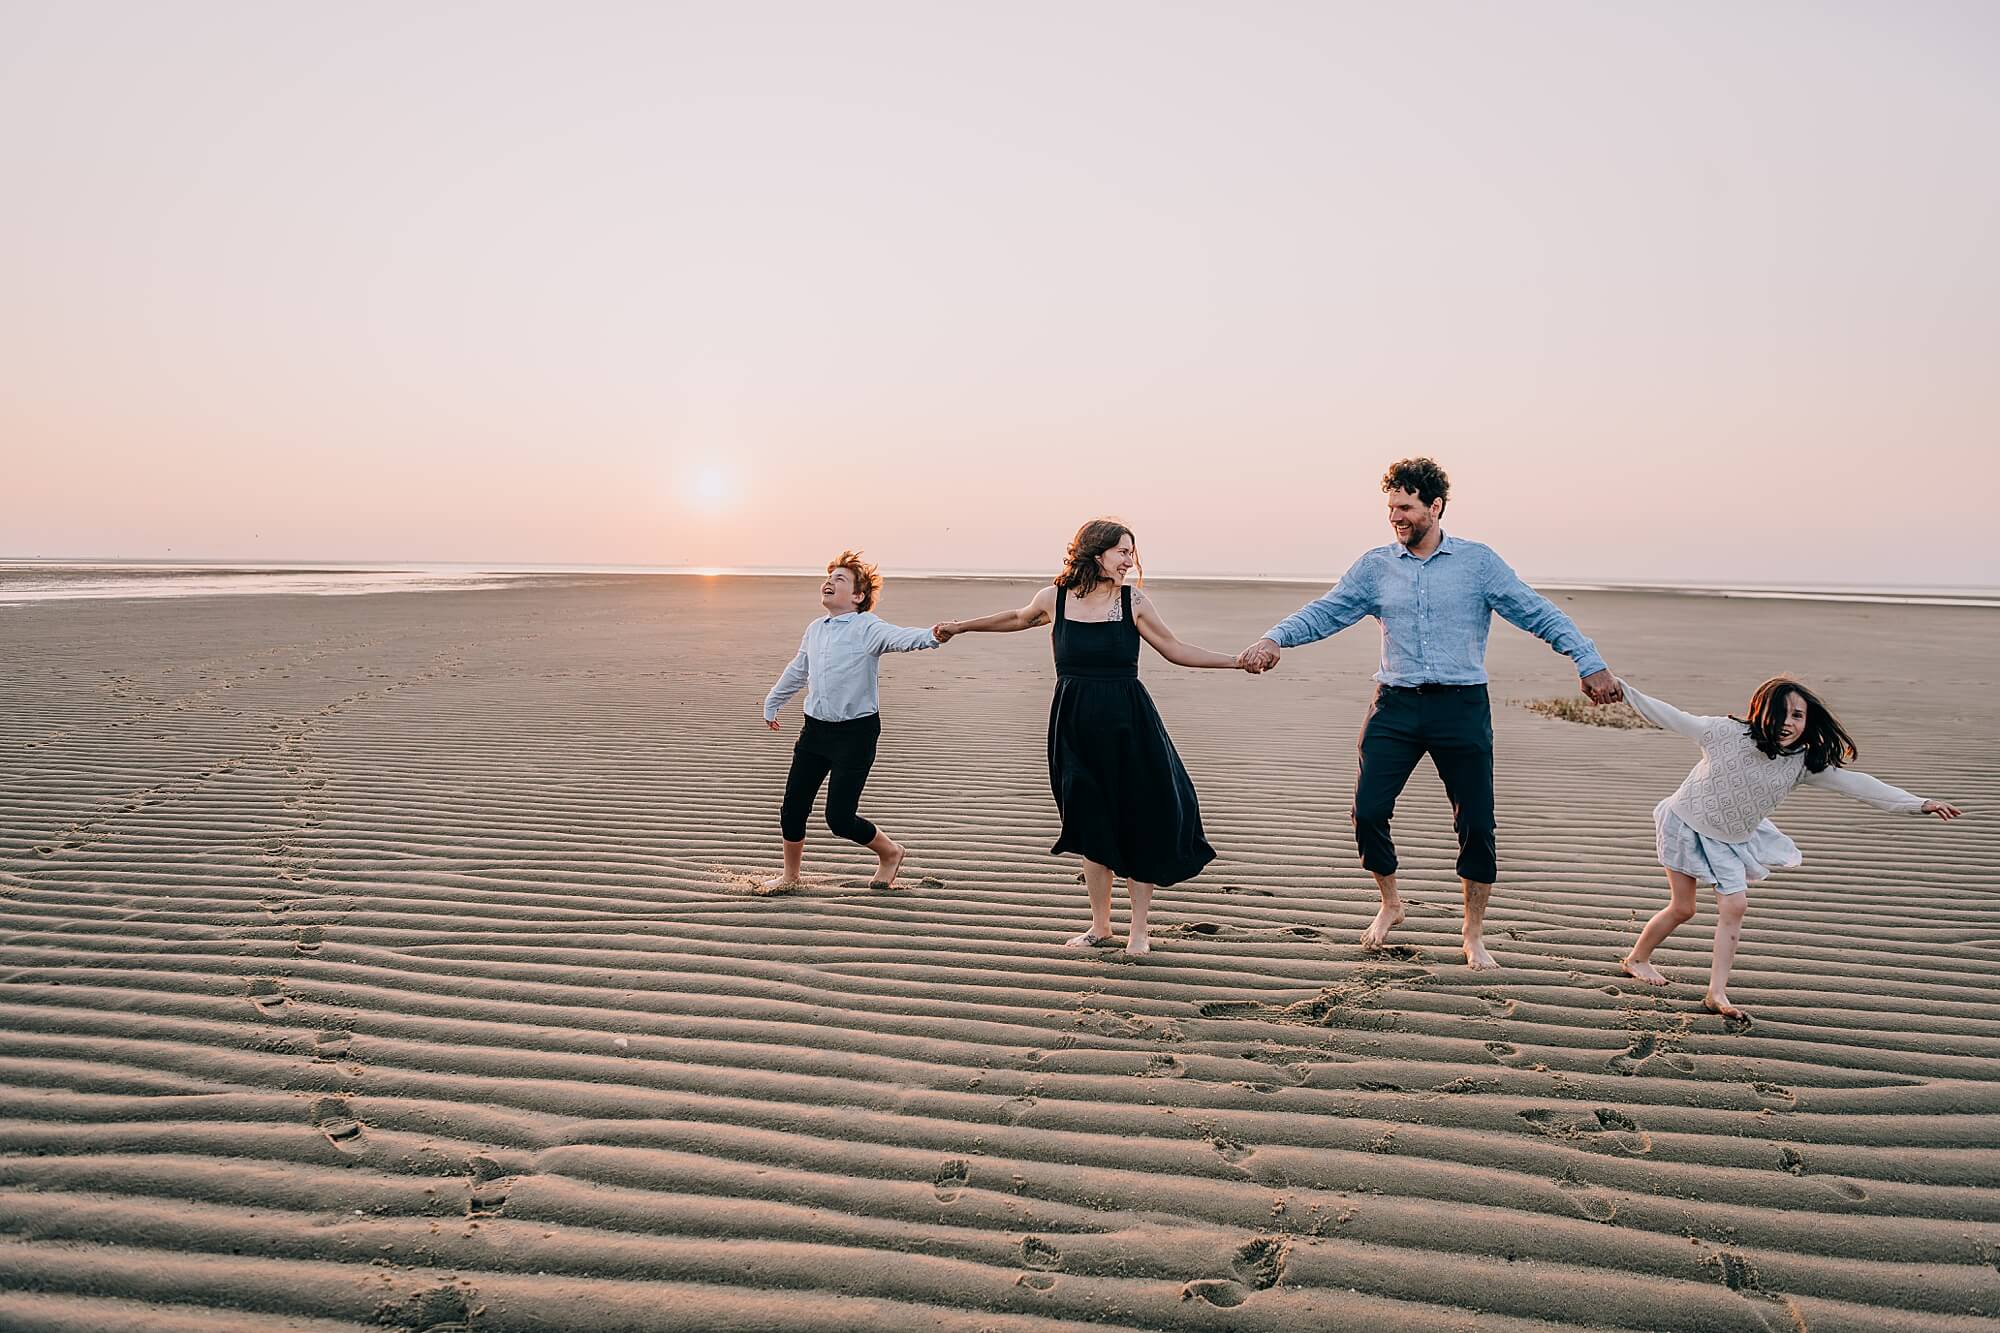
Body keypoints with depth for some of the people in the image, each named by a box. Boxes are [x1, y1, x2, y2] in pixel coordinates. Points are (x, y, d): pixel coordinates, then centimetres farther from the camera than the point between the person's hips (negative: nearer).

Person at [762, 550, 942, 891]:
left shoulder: (868, 628, -11)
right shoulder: (815, 629, 10)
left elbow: (901, 638, -32)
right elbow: (796, 672, 27)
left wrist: (931, 636, -54)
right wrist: (772, 704, 39)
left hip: (855, 732, -6)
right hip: (815, 729, 6)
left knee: (839, 818, -8)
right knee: (792, 809, 8)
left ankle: (890, 852, 21)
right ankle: (790, 876, 31)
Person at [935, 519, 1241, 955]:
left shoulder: (1134, 602, -3)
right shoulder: (1054, 598, 0)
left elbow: (1175, 649, 6)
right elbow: (1019, 618, 21)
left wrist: (1236, 660, -1)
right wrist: (962, 626, 29)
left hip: (1127, 723, -1)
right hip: (1075, 724, 1)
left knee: (1139, 821, 1)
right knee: (1091, 826, 9)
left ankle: (1139, 928, 16)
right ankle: (1100, 925, 25)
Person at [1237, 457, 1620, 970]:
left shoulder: (1478, 562, 2)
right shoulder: (1375, 566, 7)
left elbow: (1539, 614, 2)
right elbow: (1324, 611, 3)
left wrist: (1590, 664, -3)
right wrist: (1274, 638, -14)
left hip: (1461, 706, -1)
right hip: (1396, 704, 1)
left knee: (1476, 824, 2)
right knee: (1368, 812, -6)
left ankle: (1474, 936, 21)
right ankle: (1390, 904, 22)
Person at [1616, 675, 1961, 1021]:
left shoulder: (1803, 762, -14)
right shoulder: (1726, 732, -24)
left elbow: (1855, 783, -16)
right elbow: (1670, 717, -18)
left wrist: (1920, 804, -19)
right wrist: (1622, 688, -21)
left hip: (1731, 840, 4)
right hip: (1687, 823, -4)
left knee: (1735, 906, -5)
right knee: (1682, 908, -1)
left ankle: (1717, 994, 3)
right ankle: (1637, 959, 23)